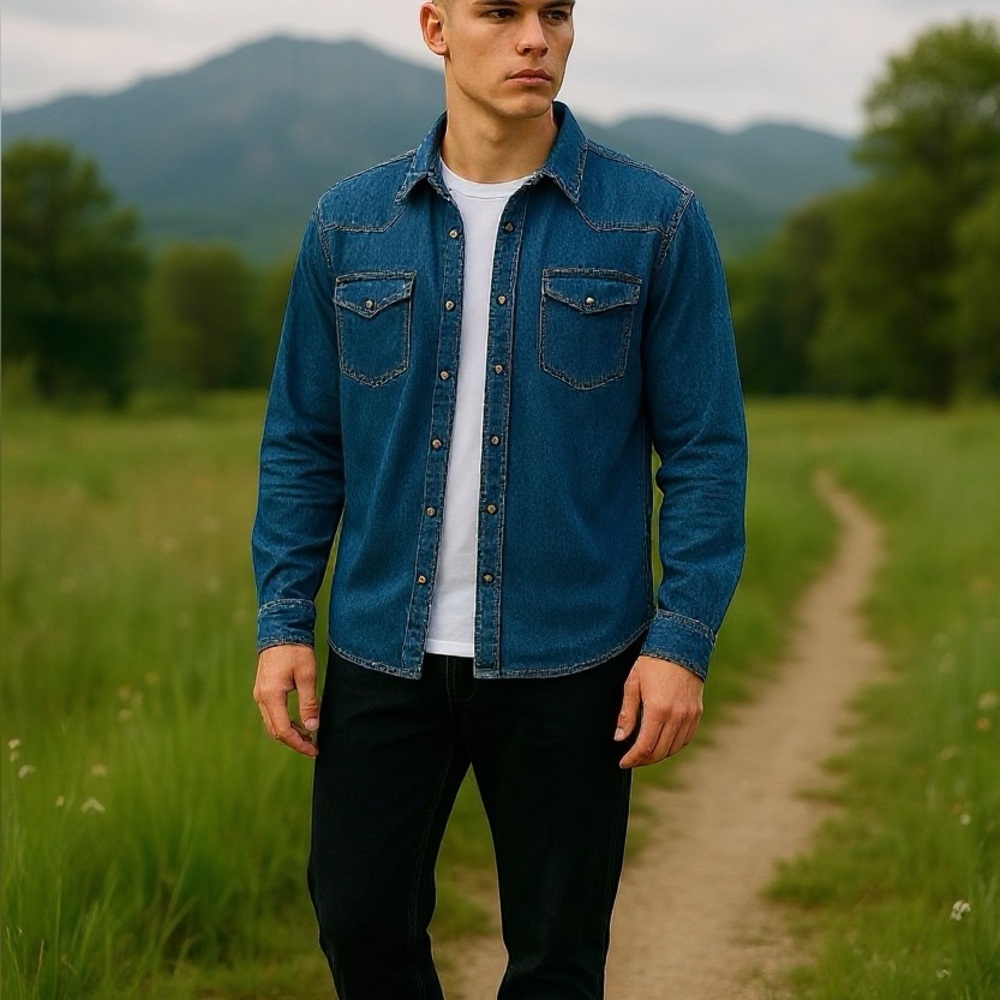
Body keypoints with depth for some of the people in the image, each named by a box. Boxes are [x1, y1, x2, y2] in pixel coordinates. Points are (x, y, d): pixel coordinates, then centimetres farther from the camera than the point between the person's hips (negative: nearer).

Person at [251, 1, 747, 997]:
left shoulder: (654, 221, -3)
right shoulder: (349, 223, 4)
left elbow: (706, 447, -3)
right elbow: (302, 440, 8)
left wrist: (683, 637, -9)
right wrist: (282, 621, 2)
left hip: (566, 660, -2)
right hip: (385, 652, 2)